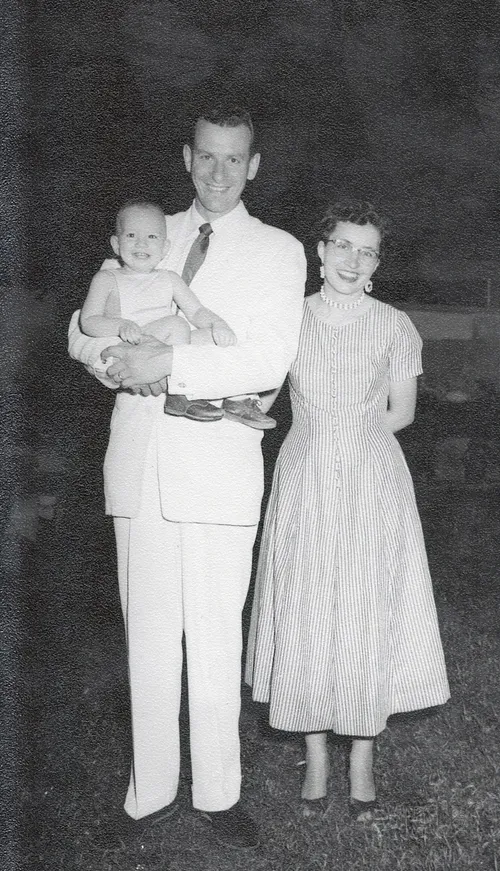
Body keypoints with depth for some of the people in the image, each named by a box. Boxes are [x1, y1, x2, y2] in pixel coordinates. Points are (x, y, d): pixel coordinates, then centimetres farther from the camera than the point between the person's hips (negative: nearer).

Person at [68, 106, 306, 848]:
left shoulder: (278, 251, 5)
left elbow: (268, 362, -8)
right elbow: (83, 330, 14)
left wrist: (171, 362, -18)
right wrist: (117, 361, -9)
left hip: (218, 469, -3)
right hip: (139, 464, 3)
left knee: (215, 641, 2)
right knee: (147, 636, 10)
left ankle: (218, 795, 19)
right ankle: (150, 791, 24)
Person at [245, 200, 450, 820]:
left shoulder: (394, 326, 1)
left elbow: (400, 412, 7)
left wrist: (348, 433, 1)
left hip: (373, 484, 0)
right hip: (304, 483, 1)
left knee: (369, 618, 2)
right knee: (305, 618, 4)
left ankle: (362, 758, 21)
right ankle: (315, 756, 22)